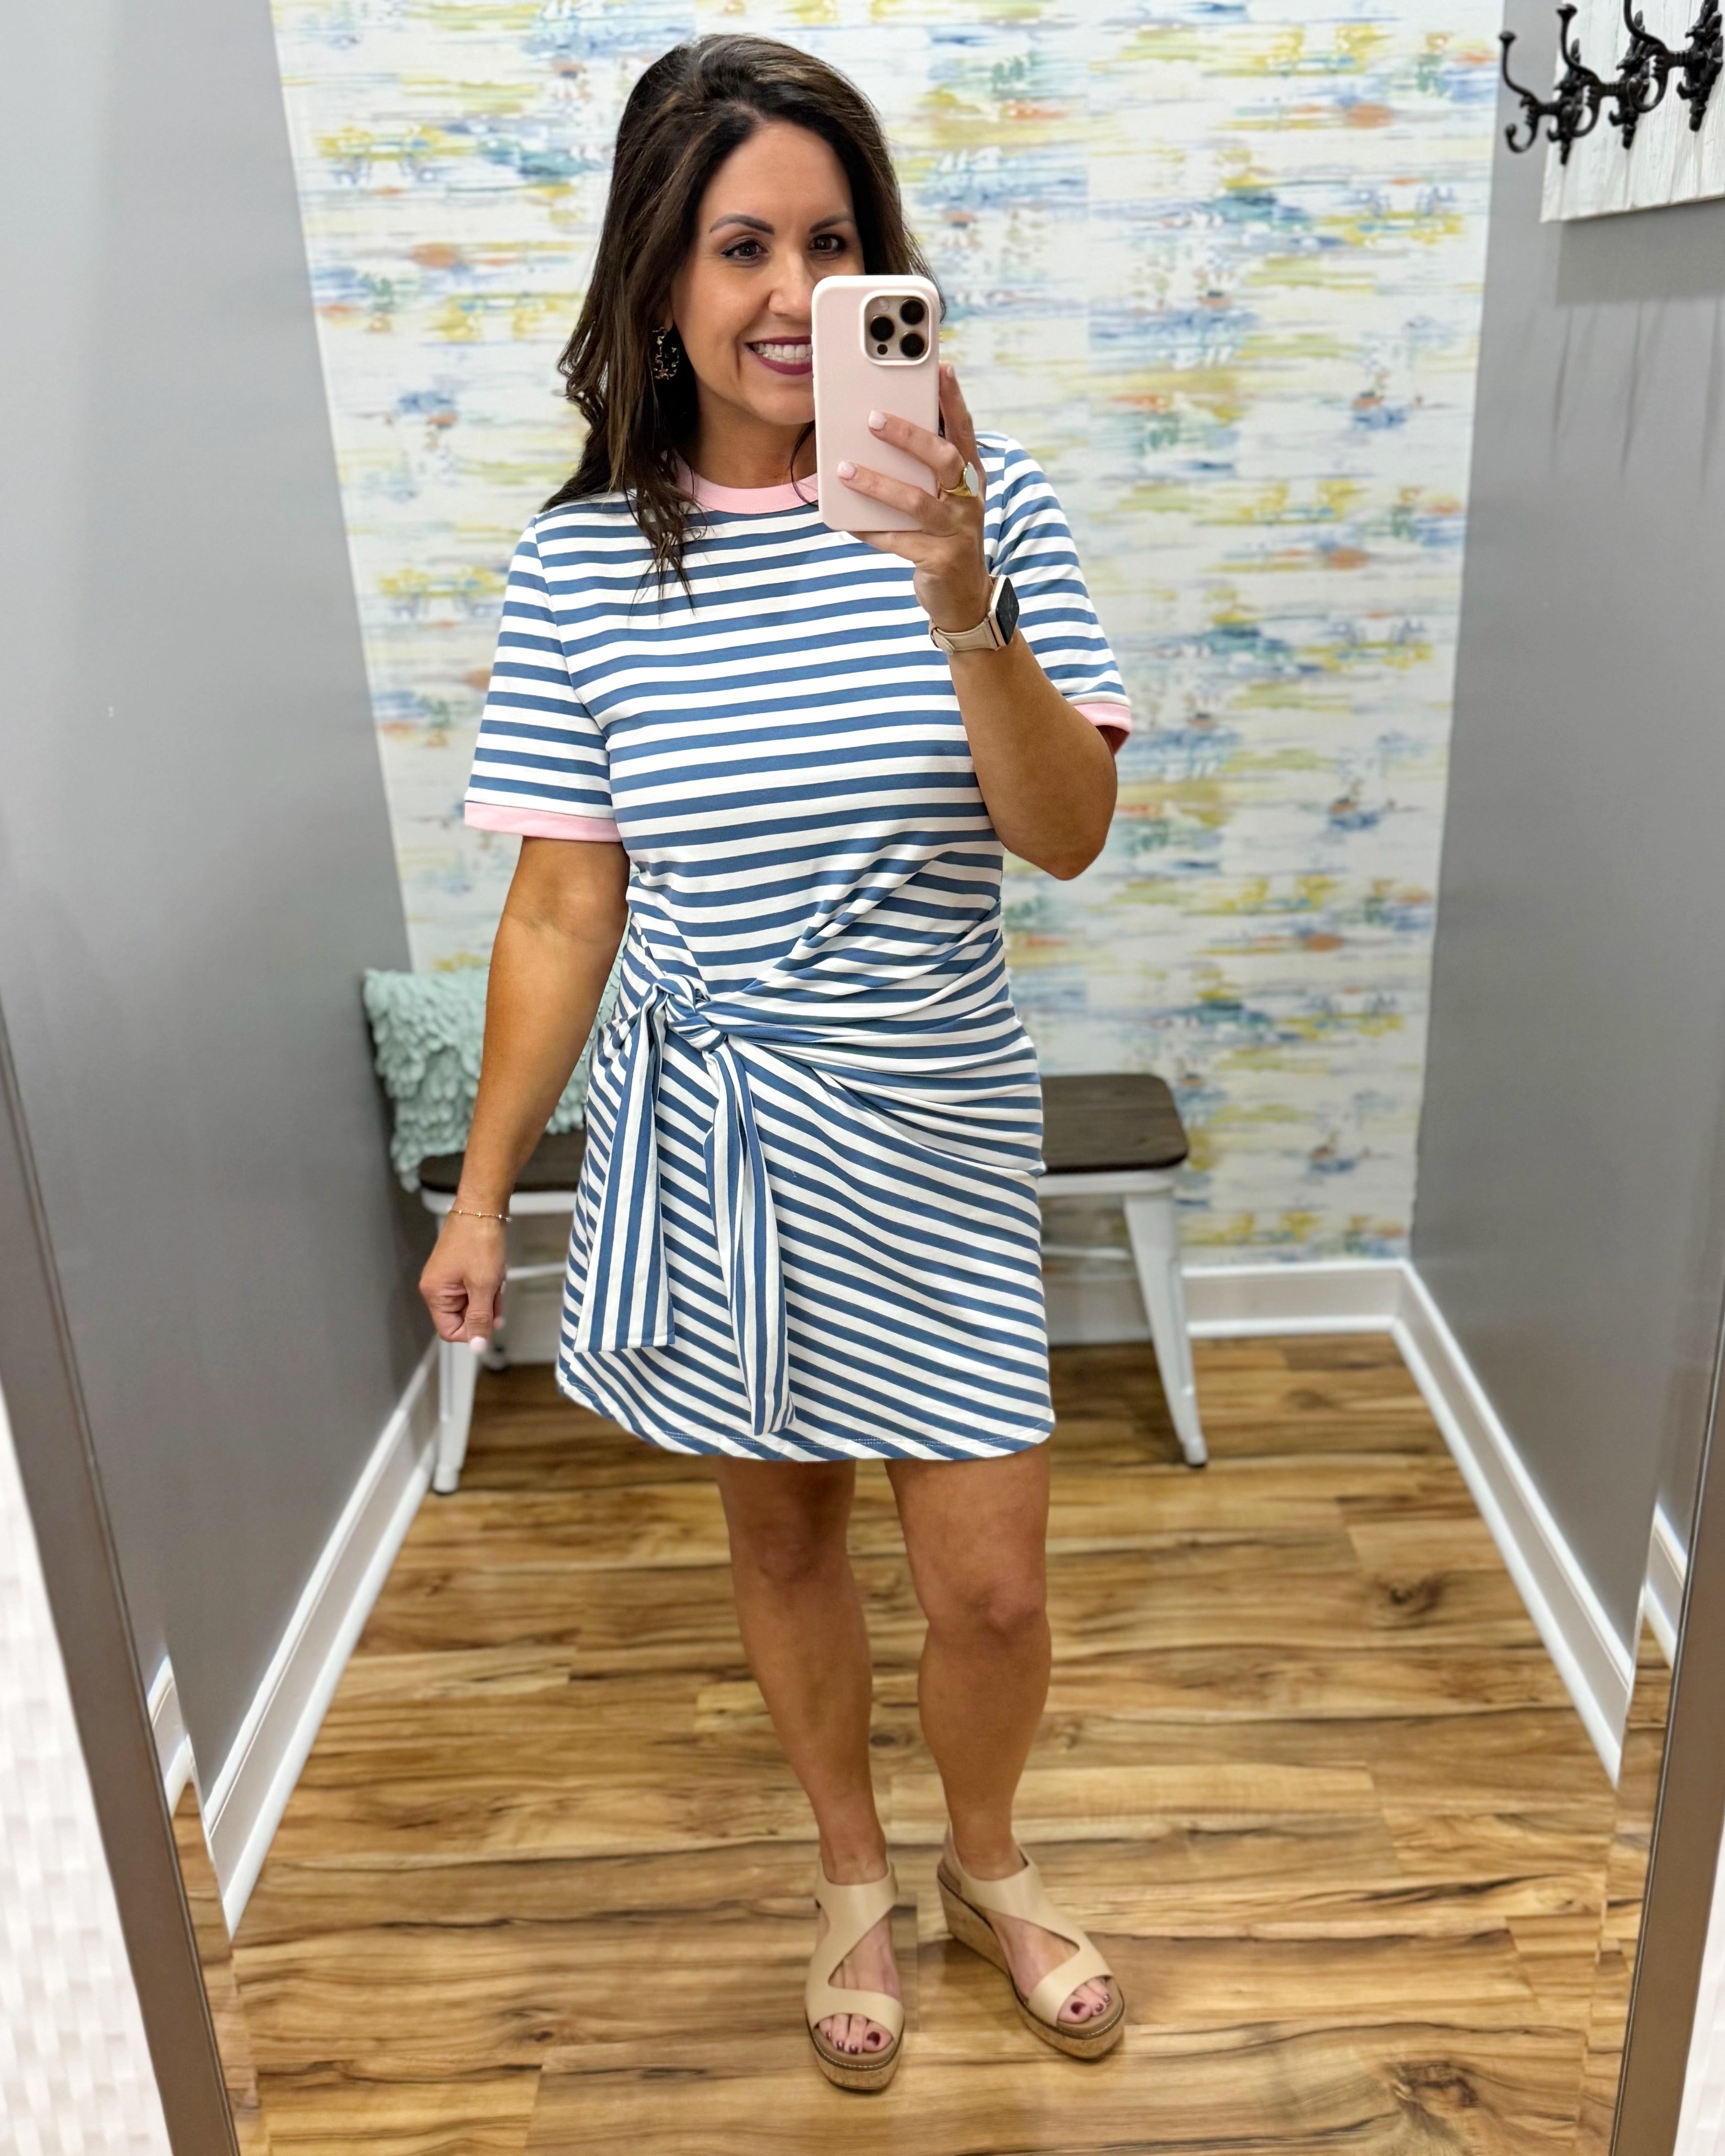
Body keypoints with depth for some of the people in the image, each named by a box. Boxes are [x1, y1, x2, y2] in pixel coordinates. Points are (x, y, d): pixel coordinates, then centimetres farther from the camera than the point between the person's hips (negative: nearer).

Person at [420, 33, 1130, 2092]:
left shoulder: (982, 502, -7)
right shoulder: (579, 558, -6)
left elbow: (1069, 835, -13)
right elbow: (562, 905, -2)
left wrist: (962, 607, -29)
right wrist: (482, 1192, 1)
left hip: (933, 1130, 0)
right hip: (706, 1133, 1)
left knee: (988, 1588, 7)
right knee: (780, 1531, 18)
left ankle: (987, 1861, 42)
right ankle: (853, 1871, 46)